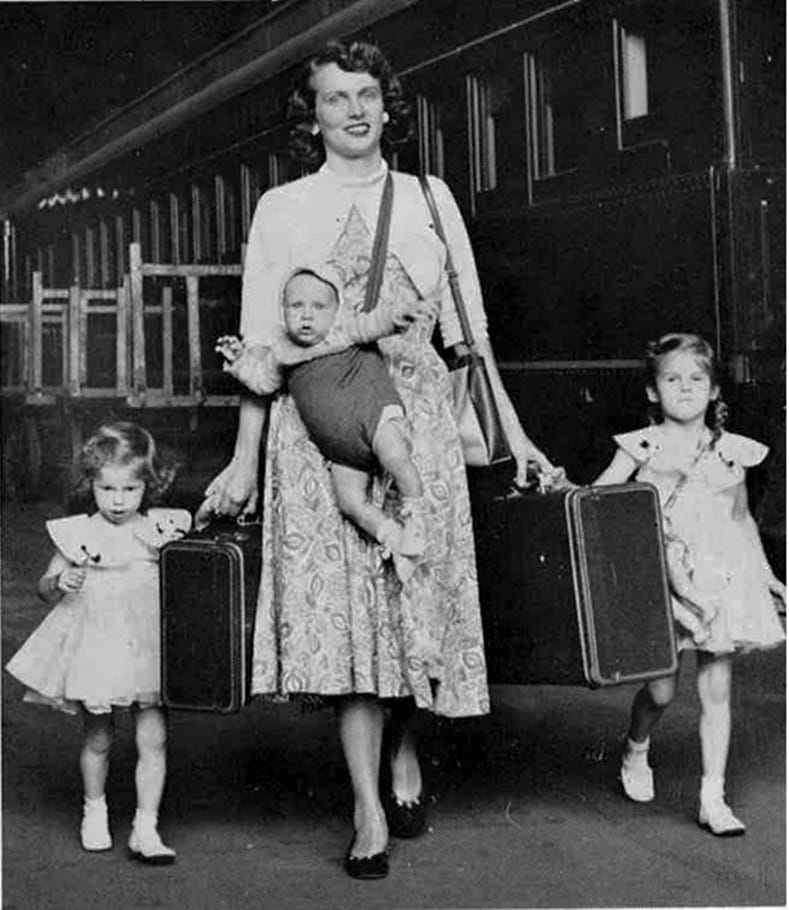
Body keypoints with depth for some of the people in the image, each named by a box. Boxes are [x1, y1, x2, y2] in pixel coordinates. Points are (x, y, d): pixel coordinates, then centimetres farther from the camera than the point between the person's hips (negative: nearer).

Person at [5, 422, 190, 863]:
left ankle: (146, 828, 5)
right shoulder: (77, 533, -1)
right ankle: (95, 811, 35)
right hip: (95, 648, 0)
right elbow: (45, 590, 6)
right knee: (99, 738, 12)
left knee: (153, 739, -3)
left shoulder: (161, 528, 1)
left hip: (148, 648, 0)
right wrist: (60, 583, -16)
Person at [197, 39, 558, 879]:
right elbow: (262, 345, 5)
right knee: (343, 602, -6)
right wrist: (245, 461, 0)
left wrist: (512, 432, 7)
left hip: (414, 416, 2)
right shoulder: (280, 210, 7)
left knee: (416, 593, 4)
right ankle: (370, 812, -1)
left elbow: (469, 328, 11)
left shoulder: (428, 199, 11)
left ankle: (403, 750, 30)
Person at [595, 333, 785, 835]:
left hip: (720, 580, 2)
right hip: (660, 579, -2)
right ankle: (635, 755, 30)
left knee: (717, 689, 2)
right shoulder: (642, 447, 0)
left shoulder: (731, 453, 8)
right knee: (660, 687, -2)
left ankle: (713, 798, 9)